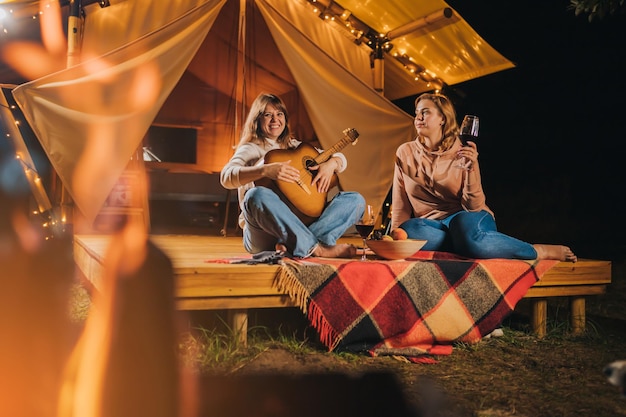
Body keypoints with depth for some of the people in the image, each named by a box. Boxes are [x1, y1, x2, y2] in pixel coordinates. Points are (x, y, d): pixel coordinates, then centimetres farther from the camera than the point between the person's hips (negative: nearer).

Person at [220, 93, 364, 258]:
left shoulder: (295, 146, 22)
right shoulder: (251, 149, 5)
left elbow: (340, 159, 22)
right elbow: (226, 176, -16)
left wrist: (331, 164, -2)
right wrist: (266, 170, -31)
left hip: (302, 223, 6)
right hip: (264, 236, -5)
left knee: (355, 200, -7)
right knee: (257, 195, -36)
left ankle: (291, 245, -29)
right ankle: (318, 248, -34)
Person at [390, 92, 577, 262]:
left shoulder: (462, 153, -3)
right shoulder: (405, 153, 2)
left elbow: (474, 206, -11)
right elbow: (400, 206, 6)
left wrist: (471, 169, -24)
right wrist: (396, 233, -10)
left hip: (467, 220, -1)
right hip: (430, 225, 1)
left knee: (464, 225, -40)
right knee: (409, 230, -36)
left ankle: (542, 251, -20)